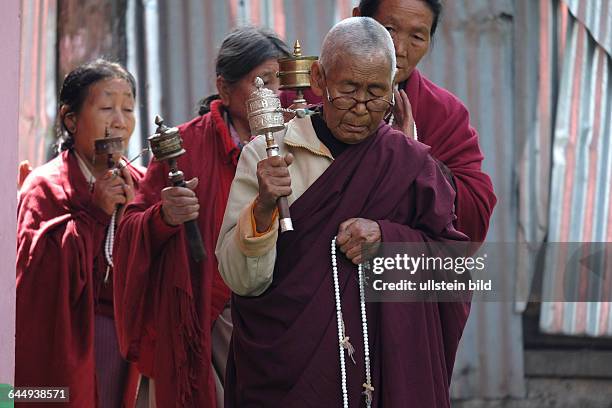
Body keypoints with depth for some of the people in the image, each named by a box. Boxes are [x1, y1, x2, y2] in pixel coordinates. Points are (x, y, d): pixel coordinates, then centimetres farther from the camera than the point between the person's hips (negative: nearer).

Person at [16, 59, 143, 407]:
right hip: (68, 349, -5)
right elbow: (38, 276, -17)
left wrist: (133, 213, -10)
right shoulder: (45, 188, -5)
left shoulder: (141, 186, 9)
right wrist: (94, 214, -16)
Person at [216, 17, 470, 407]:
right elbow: (243, 280, -9)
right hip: (284, 372, -1)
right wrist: (264, 206, -26)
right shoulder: (267, 154, -4)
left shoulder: (411, 162, 0)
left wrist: (386, 236, -15)